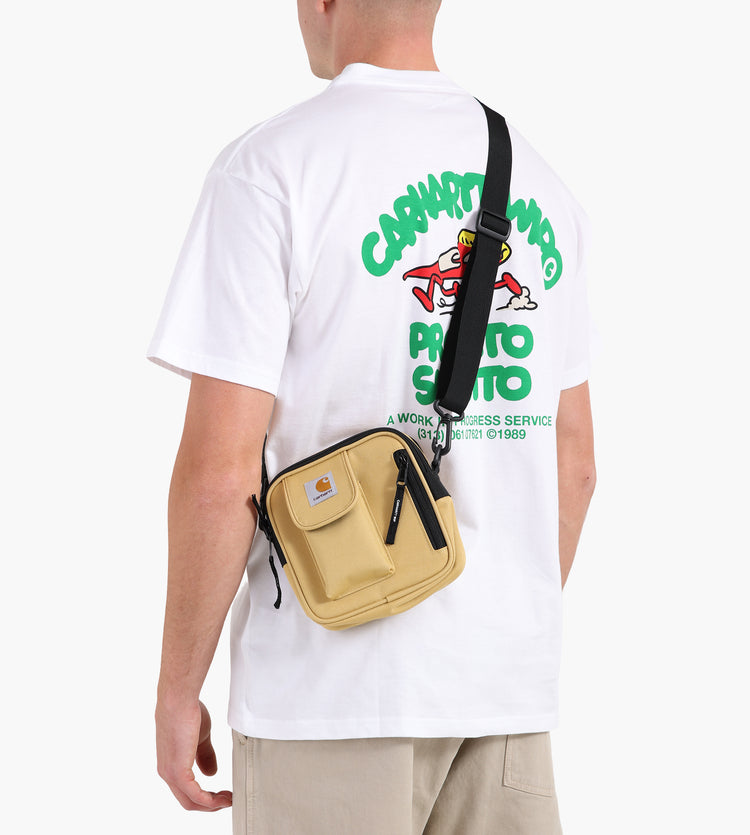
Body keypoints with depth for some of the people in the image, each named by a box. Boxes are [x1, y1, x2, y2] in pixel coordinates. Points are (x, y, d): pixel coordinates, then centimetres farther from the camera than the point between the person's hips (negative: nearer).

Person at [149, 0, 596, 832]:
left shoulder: (269, 165, -10)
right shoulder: (538, 181, 8)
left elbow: (220, 470, -14)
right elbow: (573, 462, 12)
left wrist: (176, 690, -3)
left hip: (335, 689, -5)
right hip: (506, 692, 5)